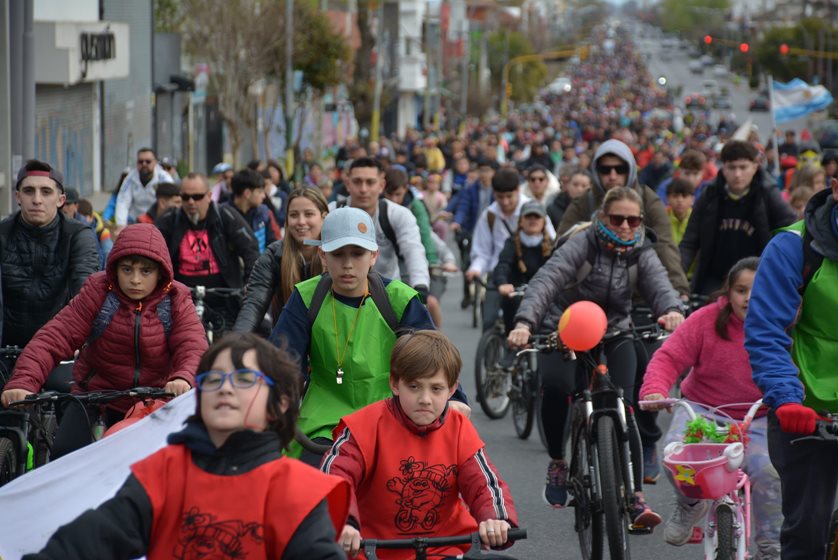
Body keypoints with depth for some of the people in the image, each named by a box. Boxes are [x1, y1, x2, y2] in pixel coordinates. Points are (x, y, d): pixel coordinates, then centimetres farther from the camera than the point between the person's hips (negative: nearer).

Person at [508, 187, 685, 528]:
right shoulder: (582, 245, -15)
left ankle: (636, 499, -14)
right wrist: (524, 322, -47)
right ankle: (557, 462, -8)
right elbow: (546, 279, -29)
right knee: (555, 387, -31)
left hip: (613, 335, 3)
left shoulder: (642, 253, -3)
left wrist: (672, 309, -47)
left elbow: (659, 283, -21)